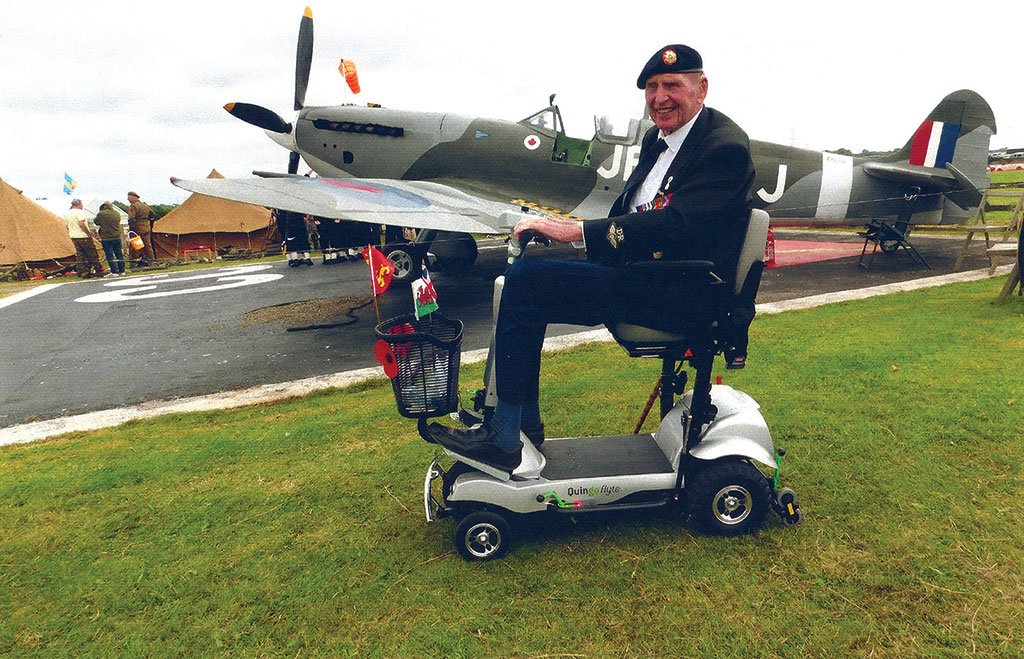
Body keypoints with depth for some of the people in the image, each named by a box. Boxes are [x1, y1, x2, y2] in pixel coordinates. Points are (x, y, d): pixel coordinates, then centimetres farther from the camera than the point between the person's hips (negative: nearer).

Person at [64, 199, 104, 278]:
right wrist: (89, 233, -18)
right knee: (92, 254, 0)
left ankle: (84, 272, 9)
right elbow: (81, 224, -24)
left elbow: (67, 227, 18)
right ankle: (98, 271, 4)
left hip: (73, 237, 8)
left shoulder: (66, 213, 13)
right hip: (83, 236, -8)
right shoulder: (79, 212, -13)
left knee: (80, 255, 10)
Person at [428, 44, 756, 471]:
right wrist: (568, 228, 1)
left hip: (678, 294, -9)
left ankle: (503, 439, -10)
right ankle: (526, 420, 8)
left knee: (525, 280, -19)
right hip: (637, 267, 9)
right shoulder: (657, 139, 16)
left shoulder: (725, 147, -12)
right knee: (522, 274, 2)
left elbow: (675, 224, -26)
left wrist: (578, 231, -26)